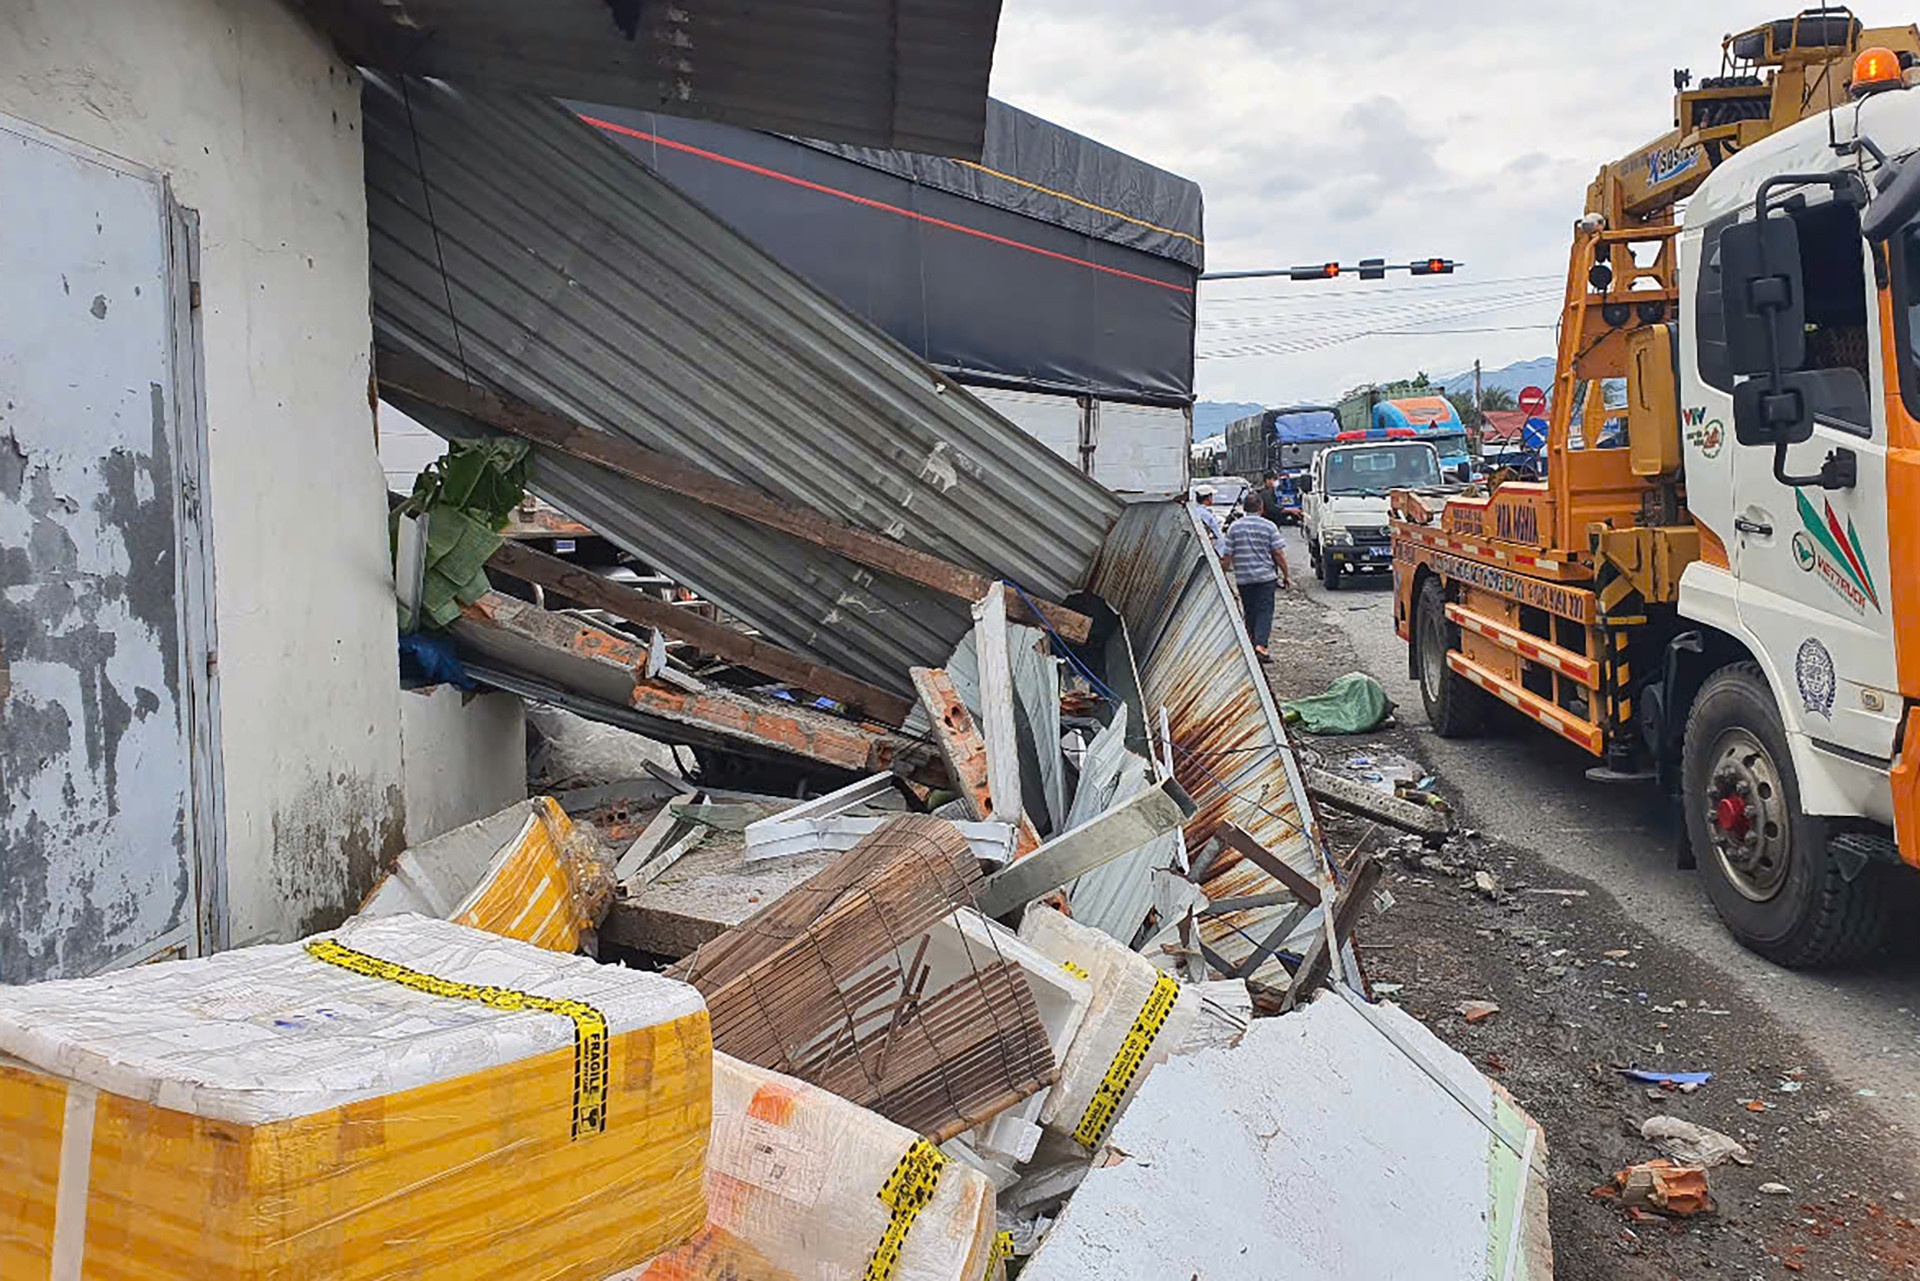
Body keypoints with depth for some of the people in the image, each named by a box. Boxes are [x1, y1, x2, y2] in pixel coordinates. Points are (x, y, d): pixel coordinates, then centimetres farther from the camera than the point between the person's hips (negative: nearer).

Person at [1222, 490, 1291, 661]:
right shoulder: (1269, 526, -4)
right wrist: (1286, 575, 4)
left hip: (1243, 578, 2)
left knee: (1250, 611, 15)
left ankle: (1251, 642, 18)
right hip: (1266, 576, -2)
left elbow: (1227, 555, 1)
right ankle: (1260, 645, -16)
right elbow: (1278, 553, -5)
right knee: (1264, 611, -1)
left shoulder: (1235, 527, 1)